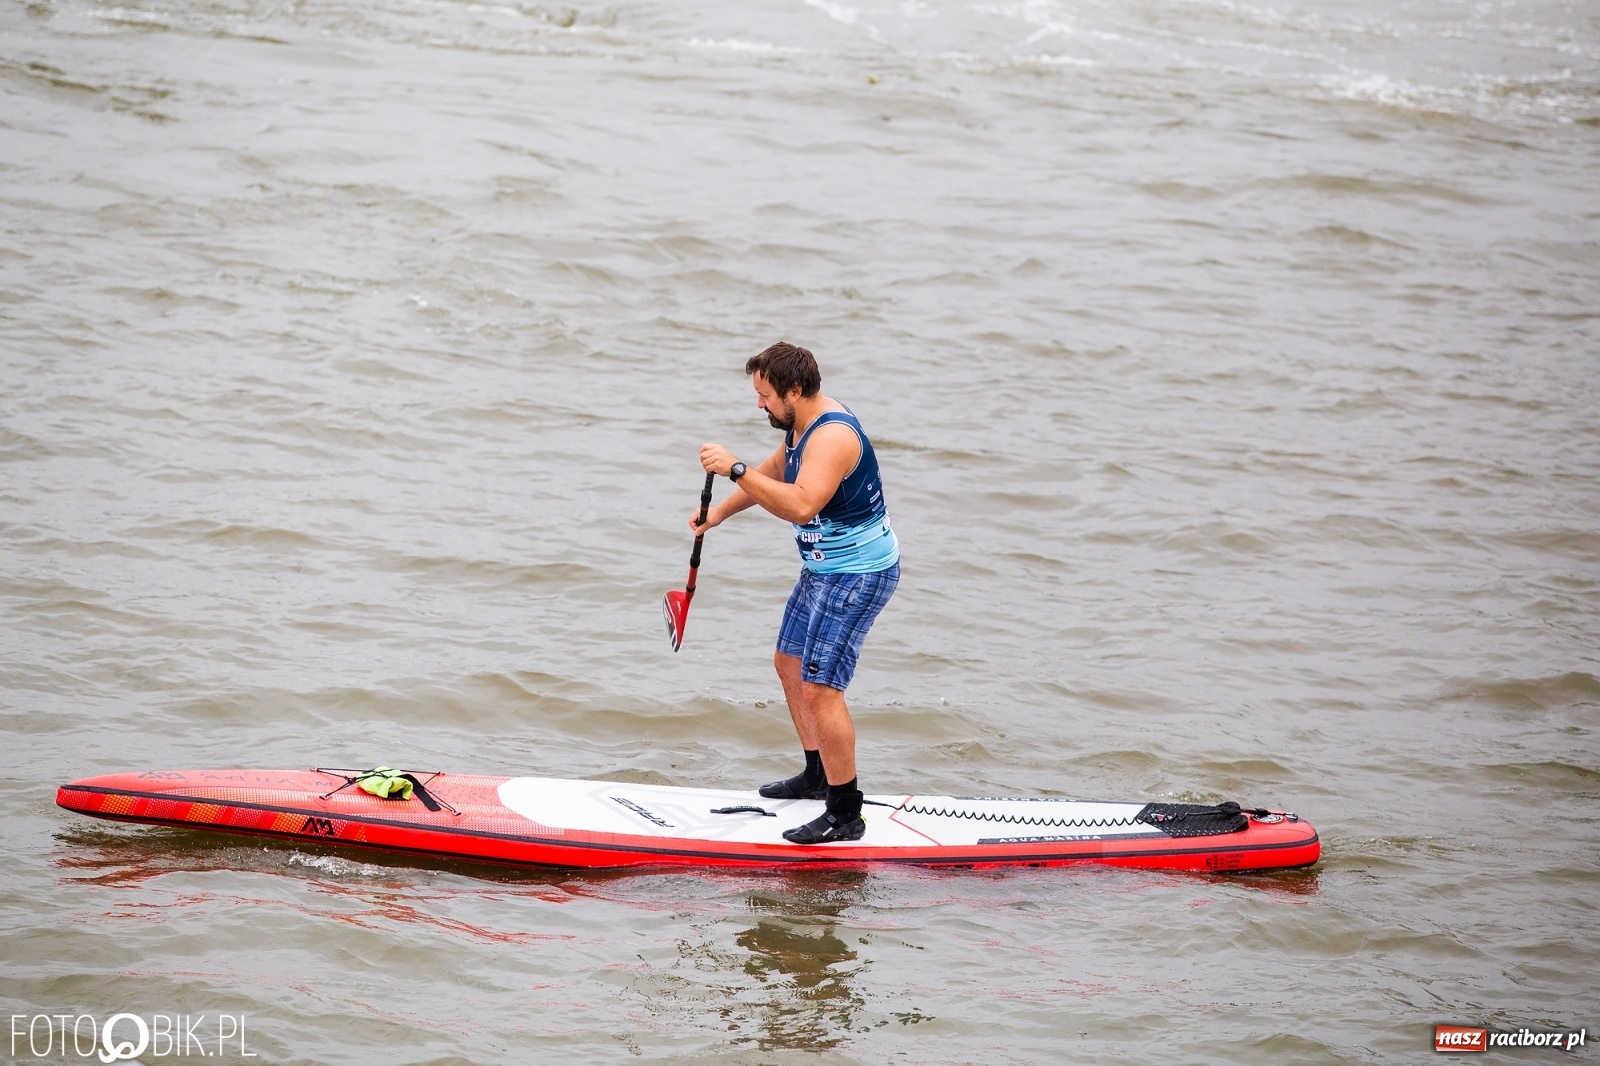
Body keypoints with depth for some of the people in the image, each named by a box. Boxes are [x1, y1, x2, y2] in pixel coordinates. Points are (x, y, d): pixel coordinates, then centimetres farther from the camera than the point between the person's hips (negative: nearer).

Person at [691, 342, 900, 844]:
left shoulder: (832, 436, -27)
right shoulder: (803, 424, 6)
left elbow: (801, 505, -41)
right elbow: (774, 471, 27)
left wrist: (736, 469, -39)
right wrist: (720, 512, 25)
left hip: (857, 575, -11)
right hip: (824, 568, 11)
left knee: (819, 687, -14)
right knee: (790, 663, 22)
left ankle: (846, 816, -9)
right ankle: (817, 776, 38)